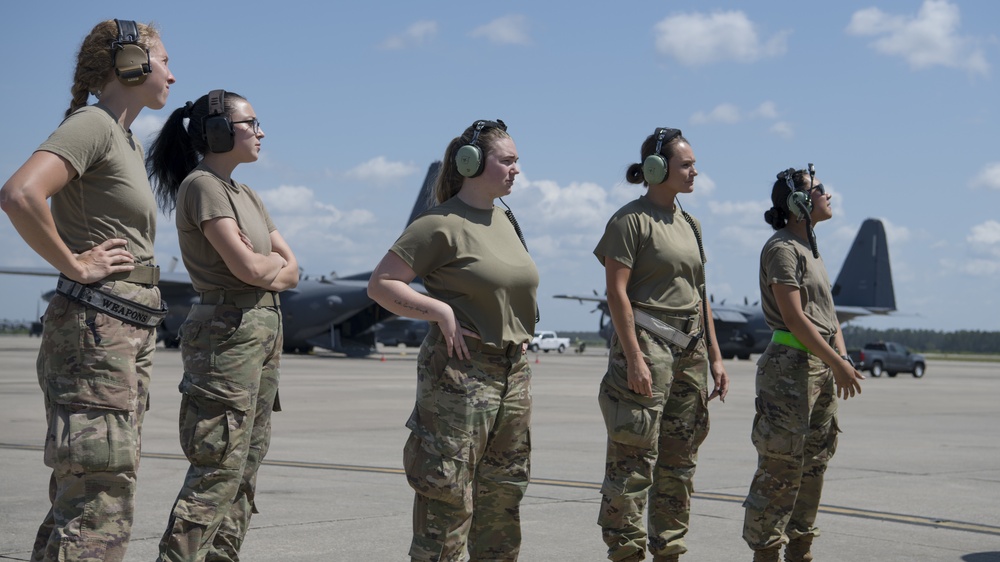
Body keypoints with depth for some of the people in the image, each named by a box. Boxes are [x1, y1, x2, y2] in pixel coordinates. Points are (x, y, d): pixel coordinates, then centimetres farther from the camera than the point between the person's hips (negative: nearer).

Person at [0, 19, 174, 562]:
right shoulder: (91, 125, -10)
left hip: (129, 333, 10)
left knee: (84, 502, 13)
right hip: (94, 328, -10)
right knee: (97, 513, -11)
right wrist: (73, 265, -18)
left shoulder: (129, 141, 19)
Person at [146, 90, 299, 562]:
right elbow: (247, 266, -19)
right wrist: (276, 260, 2)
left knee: (245, 467, 8)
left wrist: (266, 270, -7)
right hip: (226, 332, -9)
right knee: (219, 469, -12)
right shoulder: (202, 186, -9)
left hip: (265, 330, 9)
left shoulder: (246, 196, 19)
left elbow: (292, 272, 14)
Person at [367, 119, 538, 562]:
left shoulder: (505, 222, 13)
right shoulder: (441, 225, -11)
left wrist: (520, 333, 15)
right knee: (449, 493, -5)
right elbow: (380, 284, -12)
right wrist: (442, 312, -19)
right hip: (460, 373, -8)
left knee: (503, 492, 14)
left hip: (513, 372, 8)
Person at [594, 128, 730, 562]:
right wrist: (633, 356, -19)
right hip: (647, 345, -8)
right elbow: (616, 291, -12)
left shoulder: (689, 224, 17)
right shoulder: (631, 219, -6)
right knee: (635, 457, -8)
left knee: (680, 460, 9)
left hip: (690, 350, 8)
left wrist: (714, 357, 15)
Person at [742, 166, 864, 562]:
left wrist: (842, 358, 3)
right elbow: (794, 317, -17)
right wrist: (837, 364, -17)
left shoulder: (810, 248, 18)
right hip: (791, 367, -10)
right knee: (781, 466, -6)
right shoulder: (782, 248, -11)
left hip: (822, 367, 10)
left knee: (814, 464, 13)